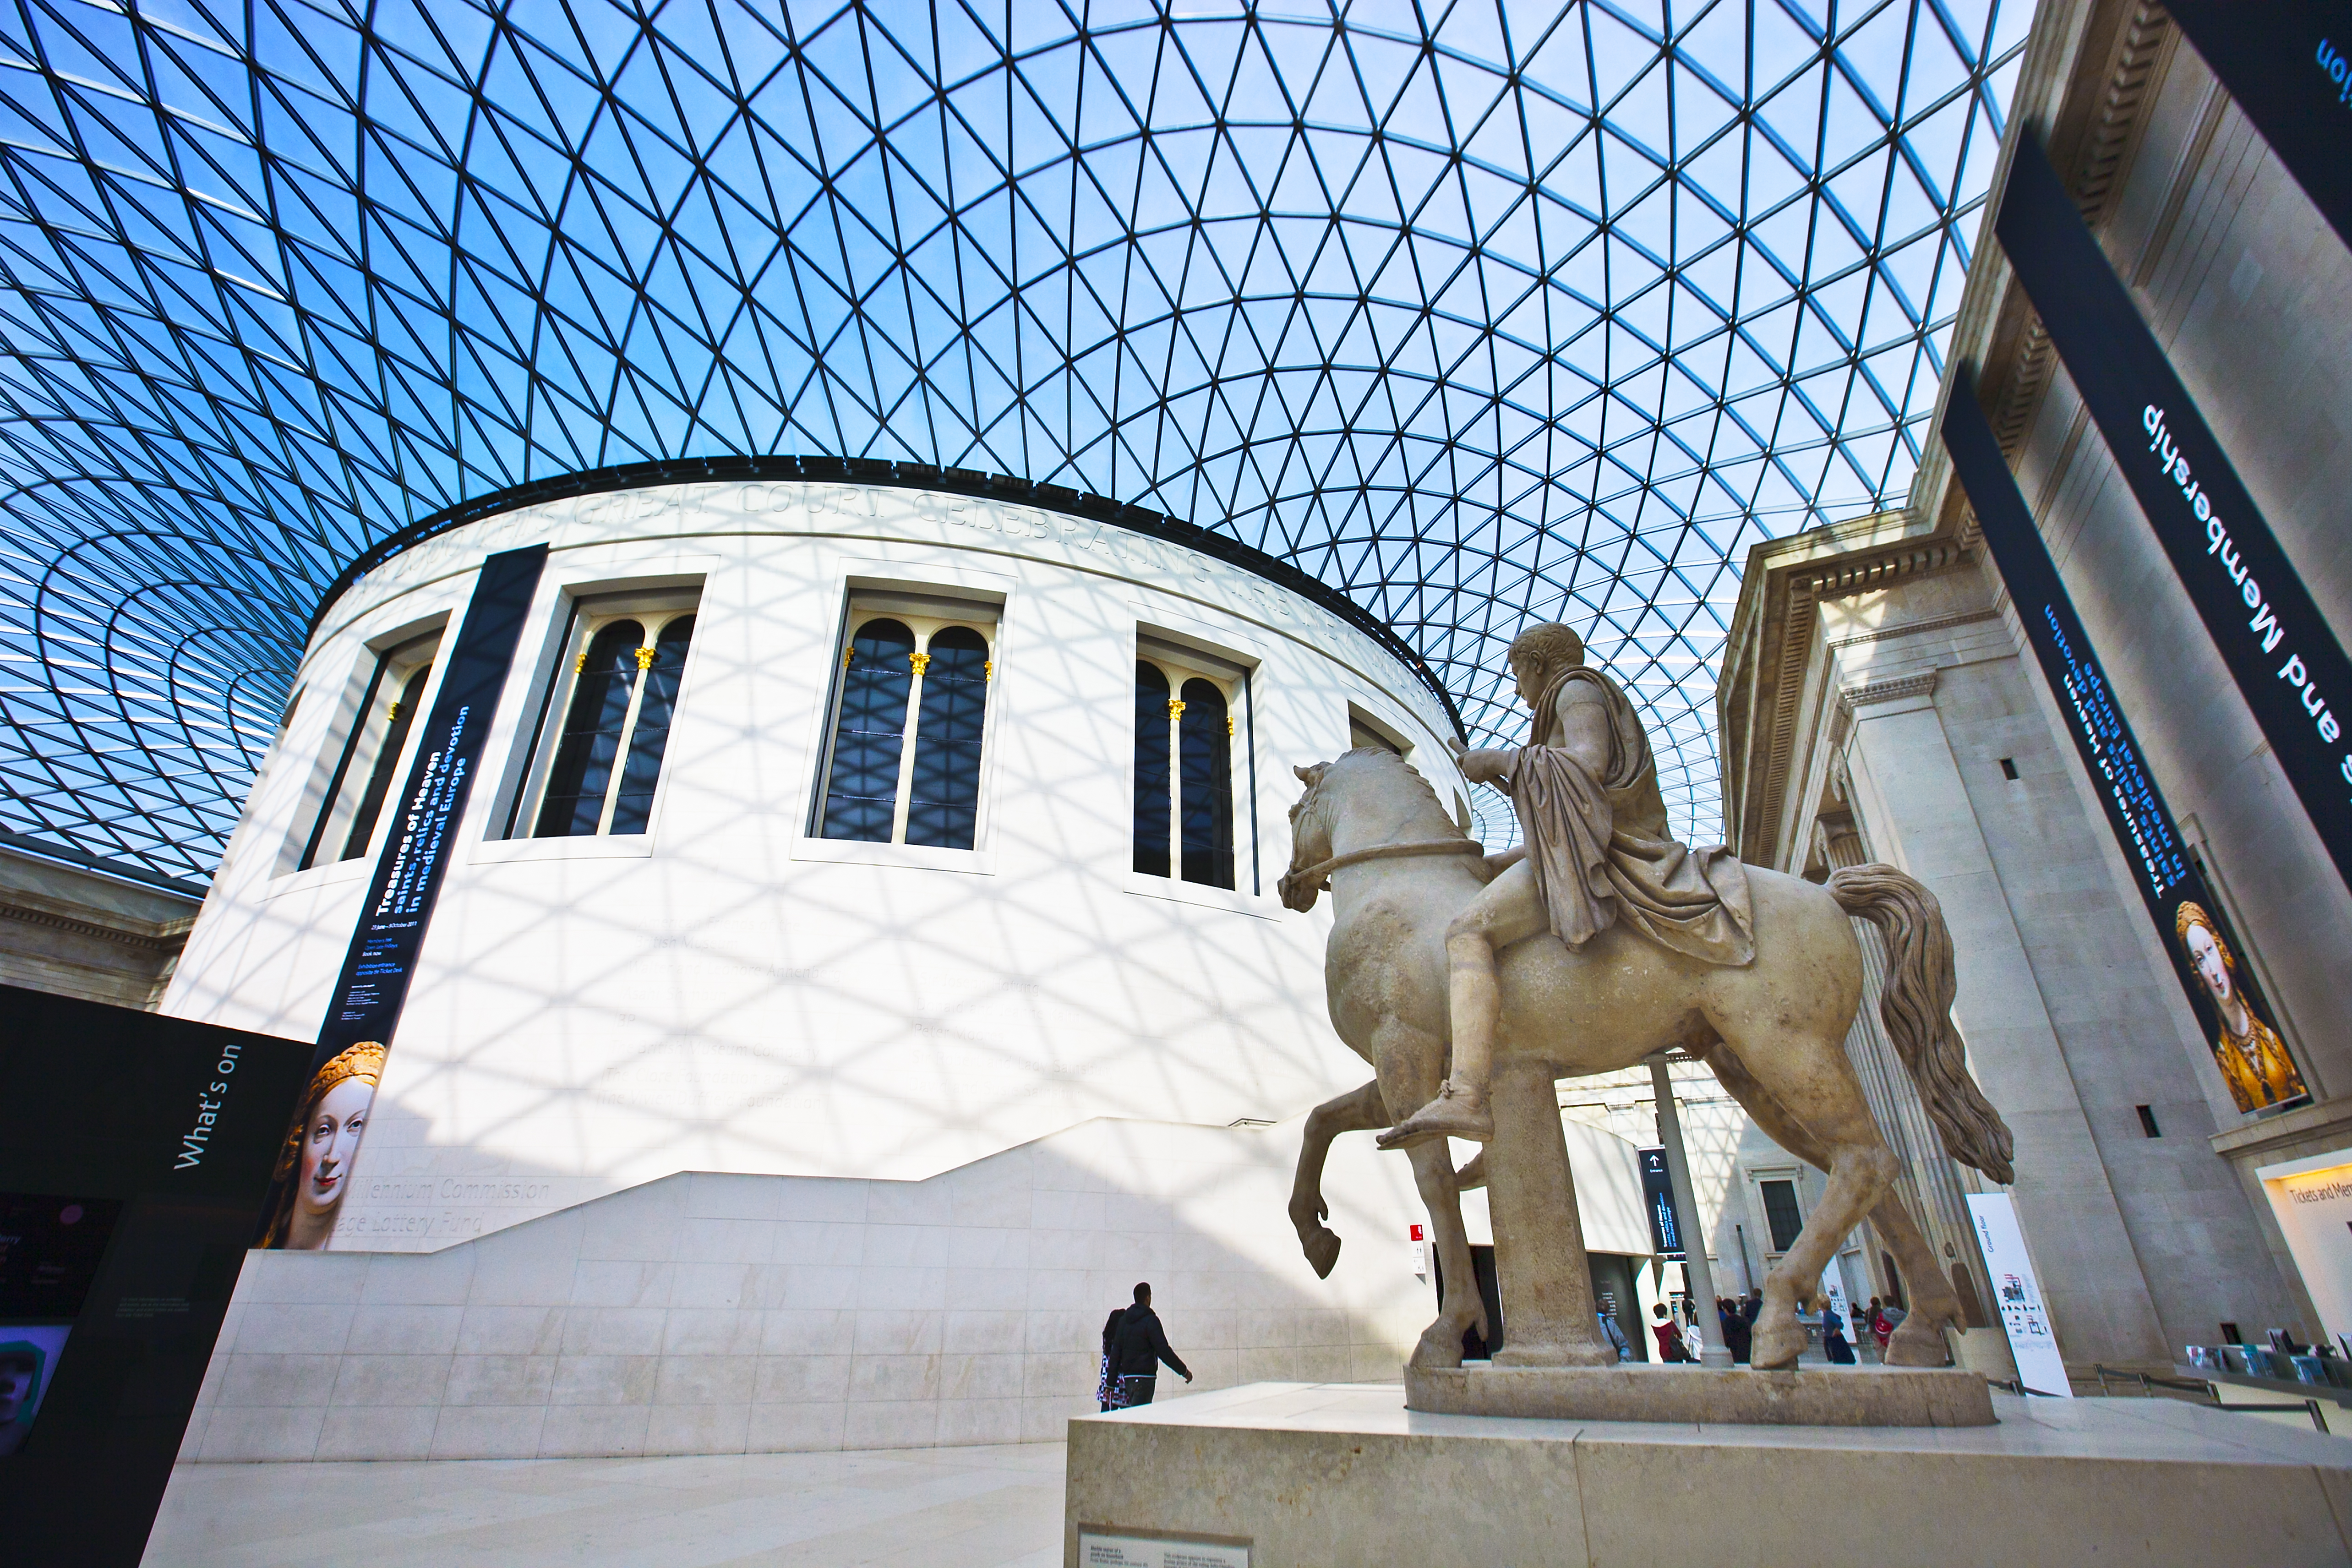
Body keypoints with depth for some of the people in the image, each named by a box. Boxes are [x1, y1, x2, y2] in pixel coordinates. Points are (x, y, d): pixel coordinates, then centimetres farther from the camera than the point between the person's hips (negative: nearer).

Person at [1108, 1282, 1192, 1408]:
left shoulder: (1123, 1320, 10)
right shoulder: (1150, 1320, -11)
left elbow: (1116, 1351, 11)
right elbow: (1164, 1351, -14)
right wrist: (1185, 1371, -6)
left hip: (1127, 1376, 7)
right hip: (1144, 1377, -7)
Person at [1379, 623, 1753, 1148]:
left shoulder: (1578, 688, 2)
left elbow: (1589, 765, -19)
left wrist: (1499, 761, -12)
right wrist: (1488, 863, 27)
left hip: (1590, 852, -11)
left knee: (1467, 932, -28)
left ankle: (1464, 1099, -47)